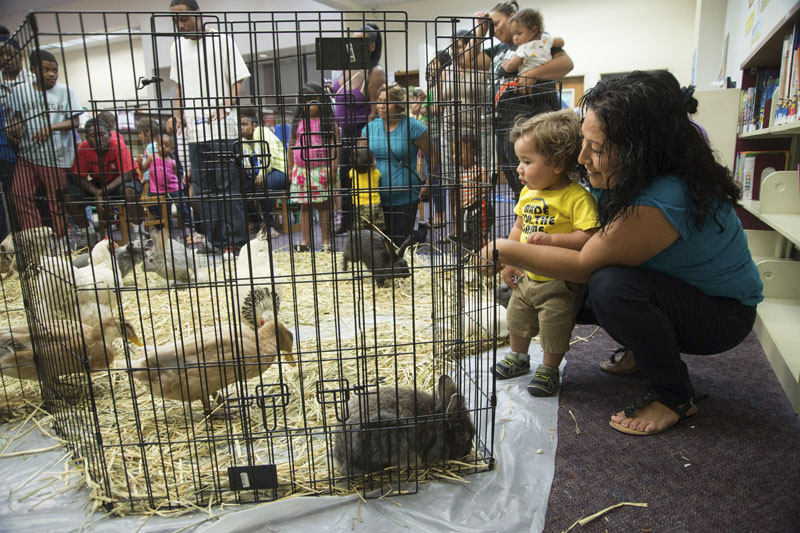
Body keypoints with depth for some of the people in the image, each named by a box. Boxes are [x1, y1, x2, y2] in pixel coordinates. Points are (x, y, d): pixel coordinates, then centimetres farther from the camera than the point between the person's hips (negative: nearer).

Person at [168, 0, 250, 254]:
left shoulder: (221, 40, 1)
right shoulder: (177, 47, 17)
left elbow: (238, 80, -3)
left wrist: (224, 108, -19)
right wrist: (177, 116, 11)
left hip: (222, 128, -6)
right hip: (194, 130, 6)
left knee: (228, 186, -5)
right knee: (203, 189, 6)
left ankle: (235, 240, 1)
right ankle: (214, 240, 13)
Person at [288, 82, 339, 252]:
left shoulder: (329, 123, 0)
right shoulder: (297, 123, 11)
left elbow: (334, 146, -5)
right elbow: (292, 146, 14)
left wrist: (333, 168, -12)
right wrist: (291, 169, 11)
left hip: (322, 170, -4)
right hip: (301, 170, 4)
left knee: (323, 206, 2)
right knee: (305, 207, 8)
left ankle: (326, 241, 9)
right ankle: (306, 241, 15)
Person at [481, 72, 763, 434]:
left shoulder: (664, 202, -36)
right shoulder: (623, 177, -9)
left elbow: (583, 265, -30)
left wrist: (504, 251, -21)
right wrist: (517, 260, -9)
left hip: (720, 314, -8)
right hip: (669, 287, 8)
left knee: (611, 285, -35)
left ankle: (675, 397, -12)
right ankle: (642, 350, 18)